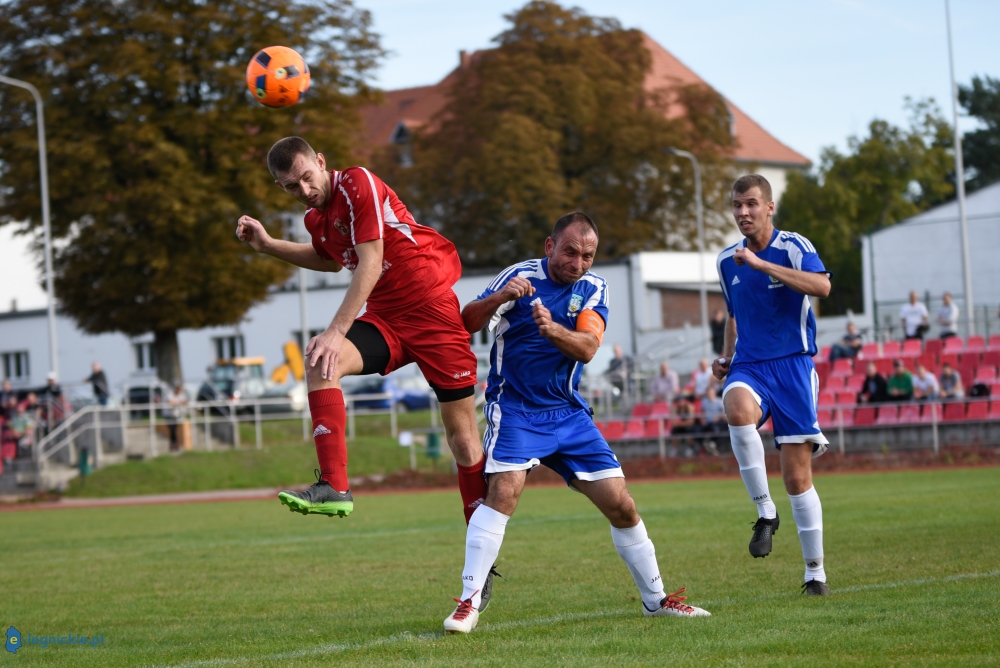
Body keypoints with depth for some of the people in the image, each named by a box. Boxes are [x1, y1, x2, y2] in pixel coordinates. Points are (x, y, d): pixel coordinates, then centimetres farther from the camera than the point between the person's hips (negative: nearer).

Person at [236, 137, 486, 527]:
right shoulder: (315, 217, 9)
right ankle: (334, 488, -30)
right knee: (319, 361, -23)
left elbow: (370, 264, -21)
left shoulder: (358, 184, -14)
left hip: (432, 311, -6)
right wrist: (268, 245, 21)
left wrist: (337, 331, -26)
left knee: (462, 433, -2)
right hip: (383, 317, 6)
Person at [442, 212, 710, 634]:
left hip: (568, 412, 4)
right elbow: (464, 324, -13)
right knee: (505, 490, -27)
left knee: (620, 504, 2)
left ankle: (655, 599, 19)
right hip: (515, 407, -4)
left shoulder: (593, 290, 3)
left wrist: (552, 329, -35)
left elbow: (587, 347, -14)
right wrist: (498, 298, -32)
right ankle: (468, 603, -24)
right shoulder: (522, 277, -7)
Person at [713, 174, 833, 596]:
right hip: (750, 366, 3)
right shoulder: (727, 261, 11)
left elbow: (822, 286, -26)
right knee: (738, 408, -35)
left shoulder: (793, 247, -5)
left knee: (797, 477, -2)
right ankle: (765, 511, -23)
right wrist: (727, 356, 10)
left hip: (792, 365, -3)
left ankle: (815, 573, 12)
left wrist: (760, 264, -27)